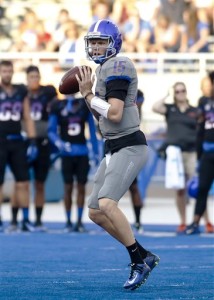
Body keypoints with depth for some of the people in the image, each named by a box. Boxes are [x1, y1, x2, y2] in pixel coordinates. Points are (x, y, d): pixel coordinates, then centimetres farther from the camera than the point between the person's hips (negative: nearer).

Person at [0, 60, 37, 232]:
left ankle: (25, 220, 5)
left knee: (23, 183, 1)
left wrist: (32, 142, 6)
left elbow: (28, 119, 12)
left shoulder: (21, 92, 10)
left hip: (16, 142, 3)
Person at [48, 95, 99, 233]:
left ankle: (79, 221, 8)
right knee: (68, 187, 1)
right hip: (67, 152, -1)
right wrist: (59, 143, -20)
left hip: (82, 152, 1)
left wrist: (96, 153, 7)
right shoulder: (57, 106, -1)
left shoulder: (85, 105, 4)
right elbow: (51, 131, -1)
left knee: (81, 187, 2)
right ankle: (69, 222, 8)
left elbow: (92, 130, 9)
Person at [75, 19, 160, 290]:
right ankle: (144, 257, 15)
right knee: (95, 212, 9)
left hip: (129, 147, -10)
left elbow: (114, 114, -23)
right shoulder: (104, 70, 16)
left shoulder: (117, 67, -14)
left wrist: (88, 95, -10)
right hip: (114, 148, 10)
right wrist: (87, 93, 9)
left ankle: (139, 260, -13)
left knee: (106, 203, -25)